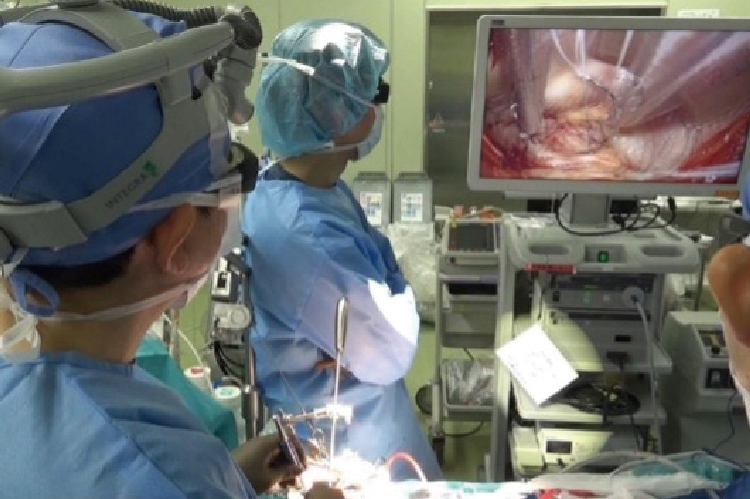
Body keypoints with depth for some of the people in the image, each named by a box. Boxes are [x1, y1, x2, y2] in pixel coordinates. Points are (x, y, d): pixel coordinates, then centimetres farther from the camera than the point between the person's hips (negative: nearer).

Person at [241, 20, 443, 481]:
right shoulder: (303, 234, -37)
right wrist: (401, 296, -10)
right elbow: (391, 355, -29)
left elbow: (377, 267, 4)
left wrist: (366, 325, -16)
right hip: (347, 435, -9)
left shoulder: (321, 186, -5)